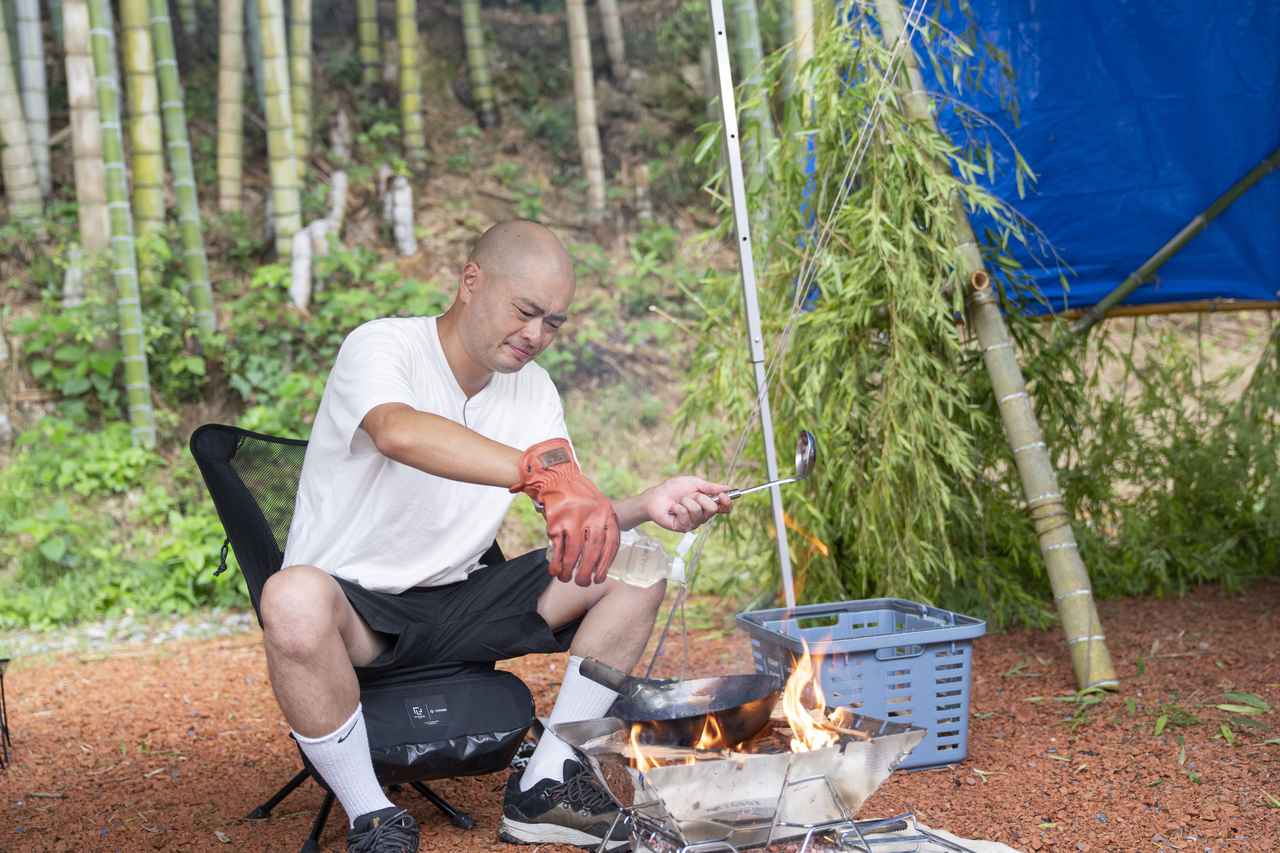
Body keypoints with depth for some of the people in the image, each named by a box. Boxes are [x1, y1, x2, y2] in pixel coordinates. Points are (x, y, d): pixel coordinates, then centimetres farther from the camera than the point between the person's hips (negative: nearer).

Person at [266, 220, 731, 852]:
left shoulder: (531, 388, 5)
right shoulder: (380, 346, -16)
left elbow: (574, 528, 2)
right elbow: (399, 431, -41)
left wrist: (646, 506, -19)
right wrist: (543, 470, -54)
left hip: (455, 600, 6)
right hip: (354, 604, -6)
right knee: (295, 600, -41)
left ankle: (542, 789, -4)